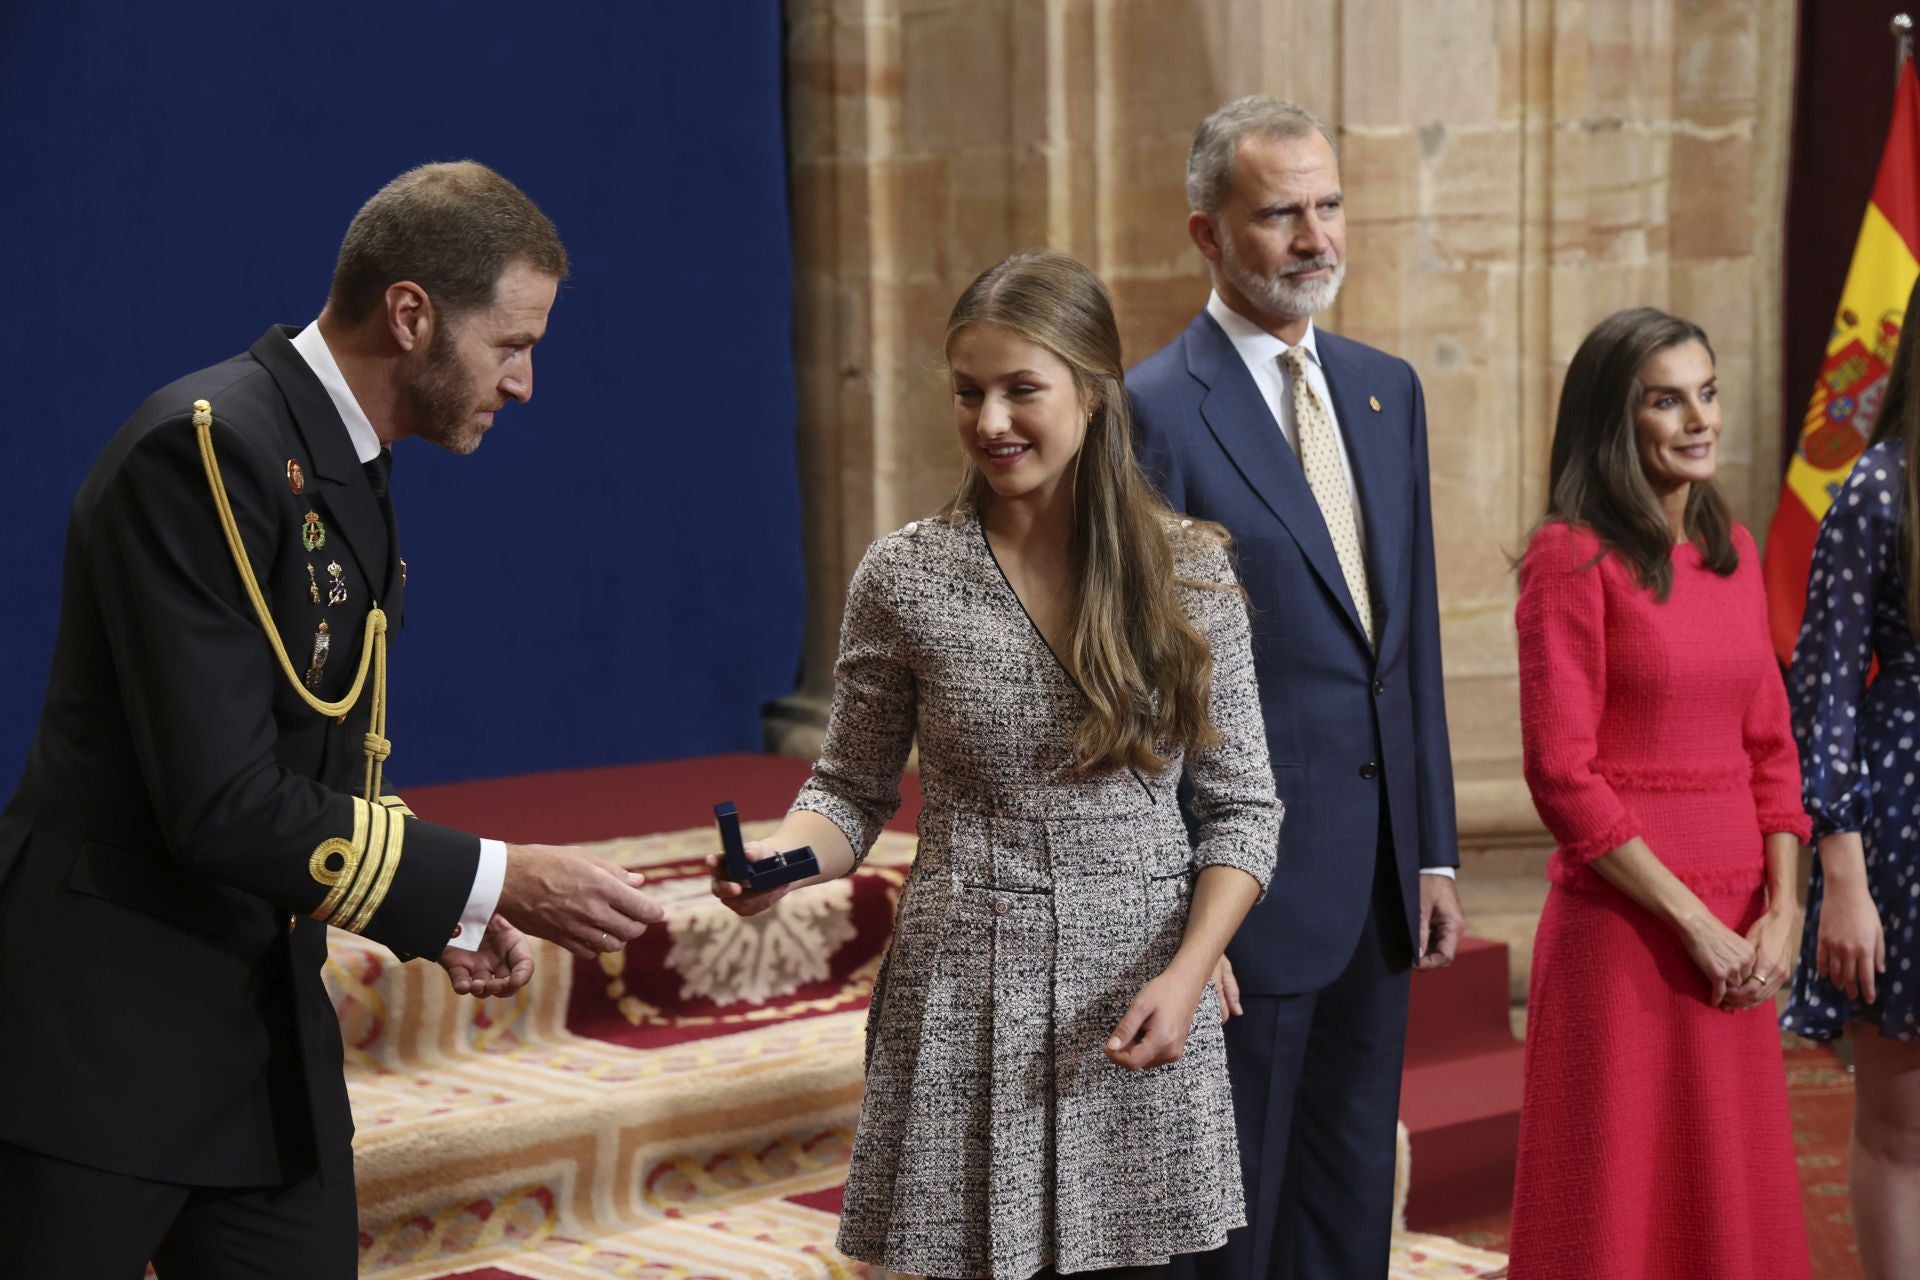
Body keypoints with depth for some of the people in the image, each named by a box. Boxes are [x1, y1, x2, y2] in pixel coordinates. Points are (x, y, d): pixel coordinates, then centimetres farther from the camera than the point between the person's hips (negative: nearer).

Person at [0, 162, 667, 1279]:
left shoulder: (350, 473, 12)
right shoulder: (205, 449, -18)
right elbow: (219, 800, -24)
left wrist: (440, 917, 4)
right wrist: (498, 881, -19)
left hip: (271, 1034, 9)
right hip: (96, 1039, -9)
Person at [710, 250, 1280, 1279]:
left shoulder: (1189, 569, 0)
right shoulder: (904, 577, -1)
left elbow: (1242, 807, 2)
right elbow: (852, 790, 7)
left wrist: (1187, 974, -11)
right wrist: (782, 854, -15)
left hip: (1138, 1009, 1)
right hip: (961, 1011, -1)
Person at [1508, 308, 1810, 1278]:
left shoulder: (1733, 552, 11)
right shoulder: (1573, 557, -10)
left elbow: (1770, 746, 12)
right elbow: (1562, 773, -14)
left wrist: (1780, 911, -1)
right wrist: (1693, 919, -13)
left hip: (1737, 942, 6)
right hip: (1619, 931, -6)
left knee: (1730, 1199, 13)